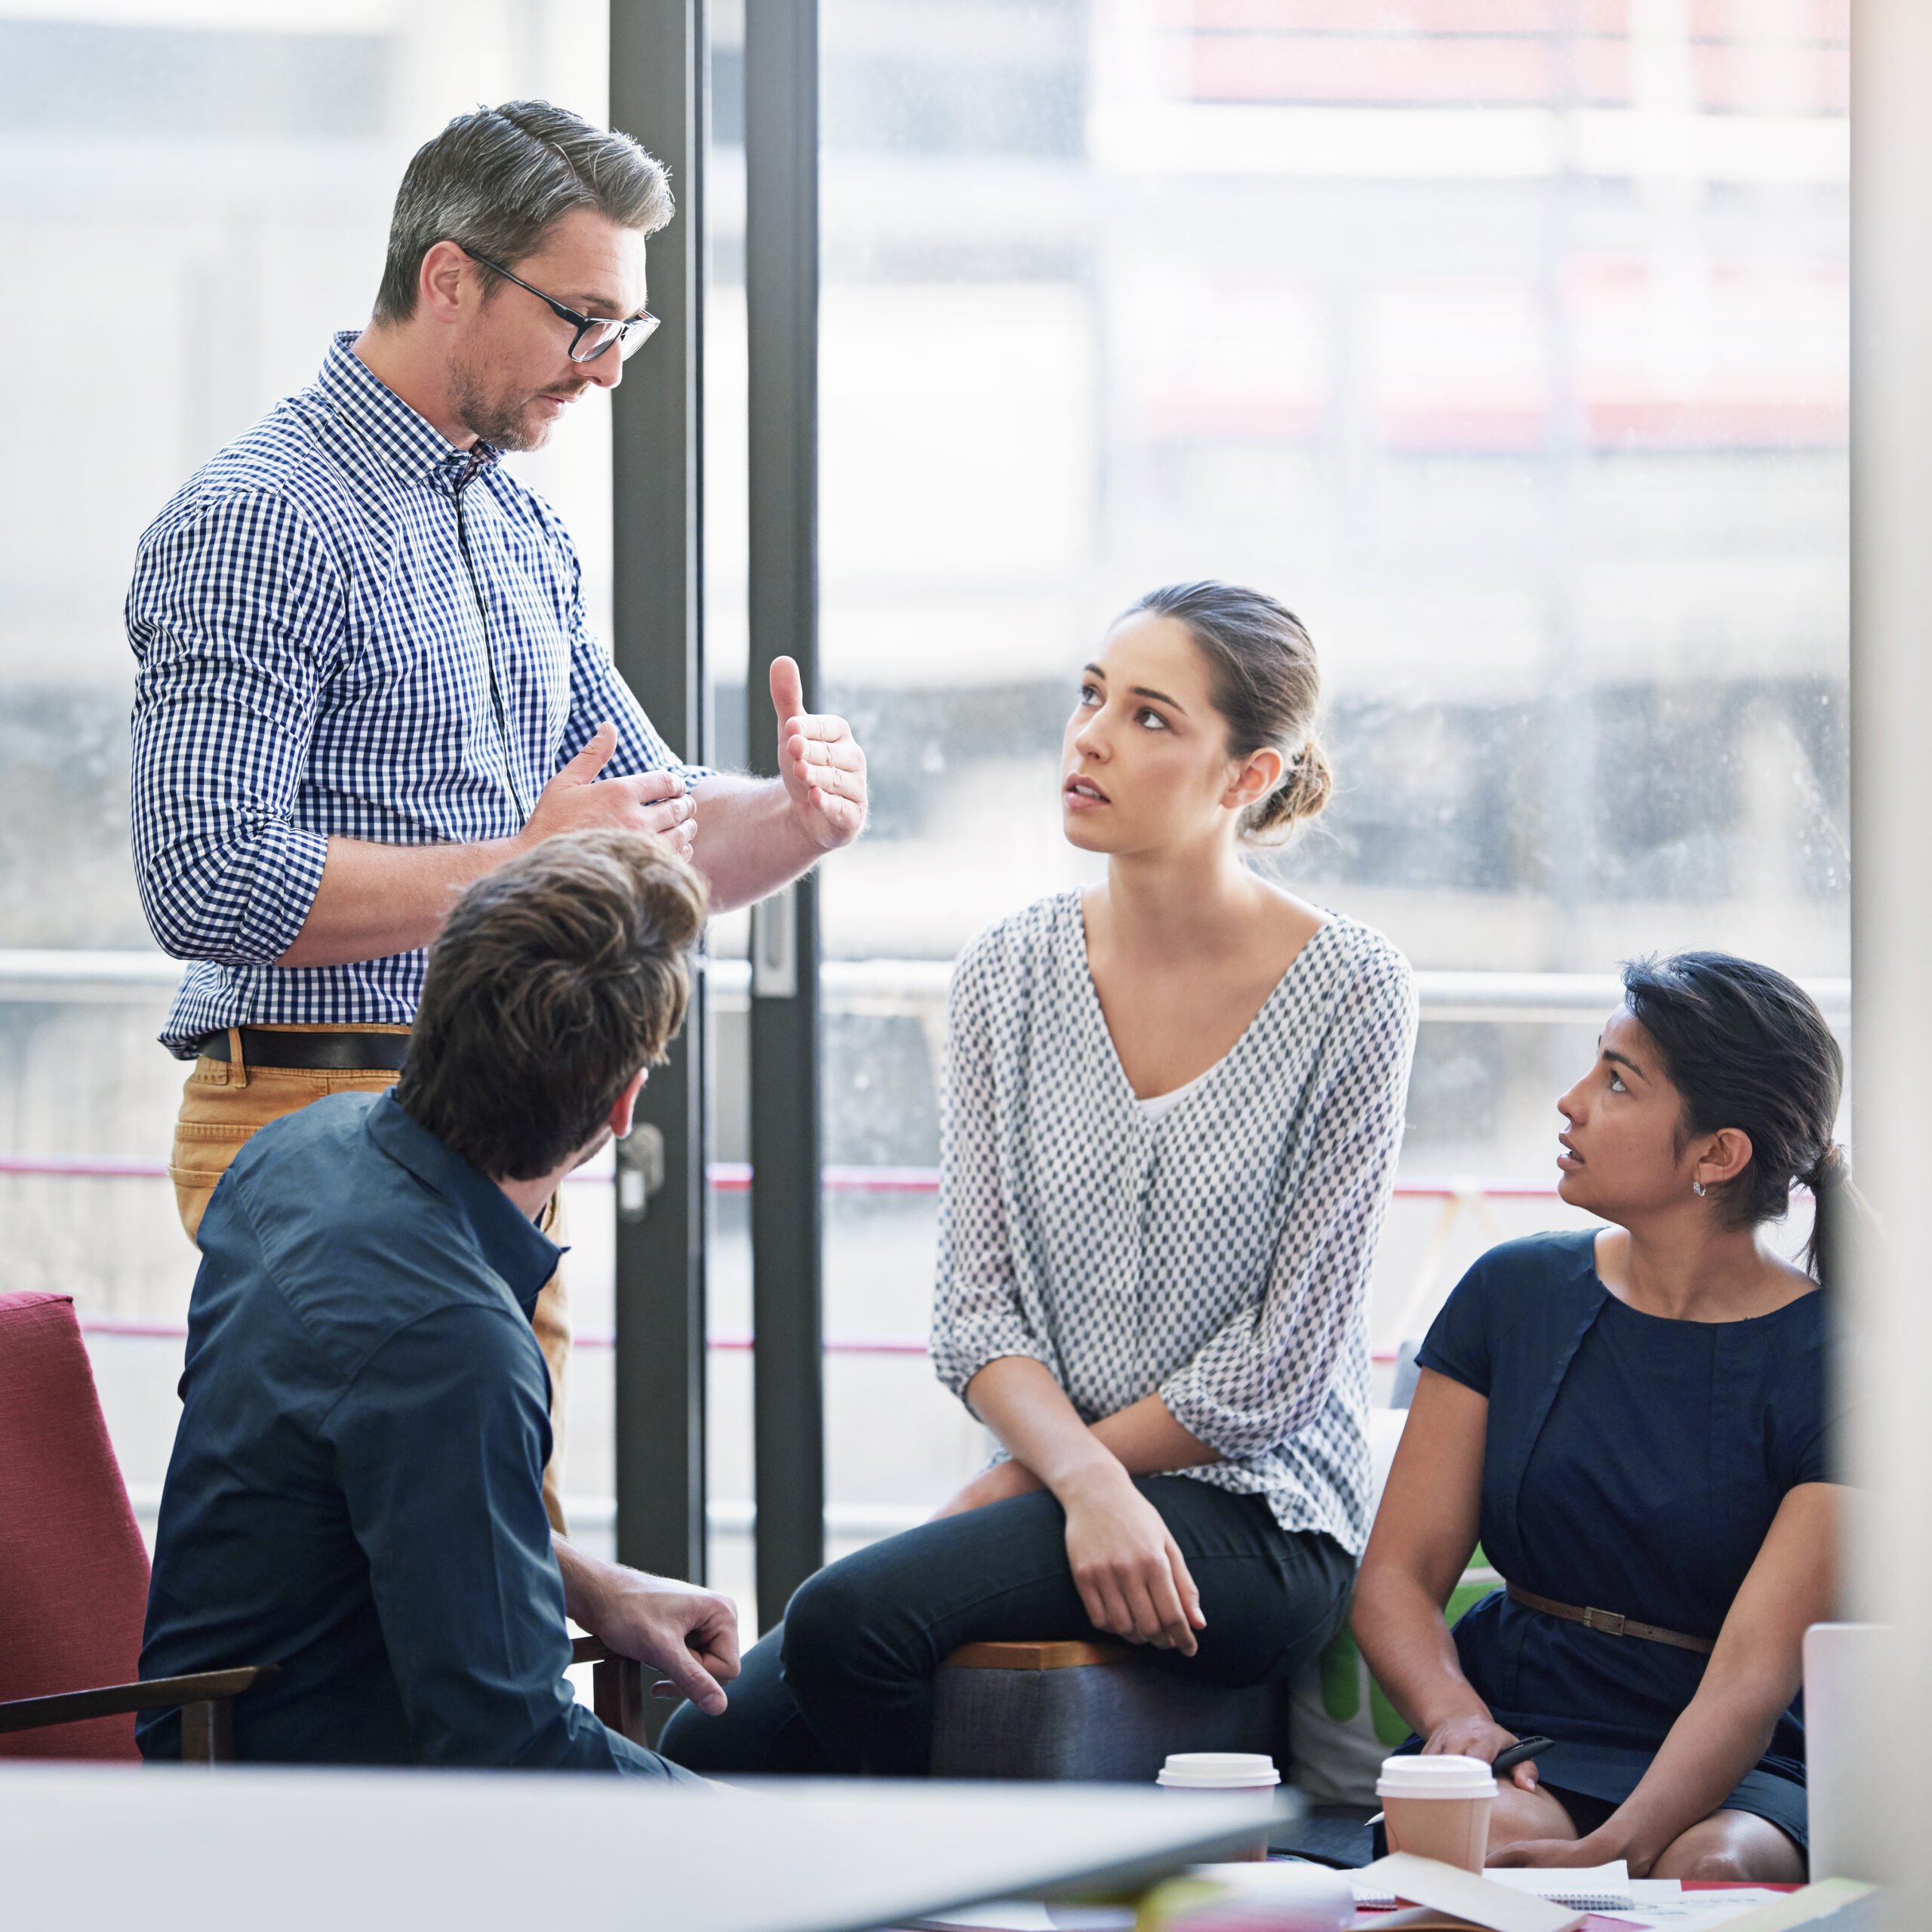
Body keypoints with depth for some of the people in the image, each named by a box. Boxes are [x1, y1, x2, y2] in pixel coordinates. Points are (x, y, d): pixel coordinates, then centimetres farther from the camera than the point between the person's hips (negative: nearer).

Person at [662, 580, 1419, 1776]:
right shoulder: (1011, 975, 6)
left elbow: (1284, 1361, -8)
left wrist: (1019, 1485, -7)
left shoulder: (1350, 994, -7)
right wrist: (1088, 1483, -17)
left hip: (1263, 1525, -4)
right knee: (716, 1745, -17)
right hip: (1054, 1489, 5)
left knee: (852, 1619, -28)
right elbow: (978, 1308, 3)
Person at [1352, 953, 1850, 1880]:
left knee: (1711, 1866, -37)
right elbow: (1397, 1575, 6)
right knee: (1484, 1839, -35)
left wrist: (1607, 1854, -34)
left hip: (1733, 1776, -2)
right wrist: (1457, 1718, -18)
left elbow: (1752, 1675, -17)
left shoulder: (1831, 1367, -7)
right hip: (1520, 1734, 2)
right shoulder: (1514, 1294, 7)